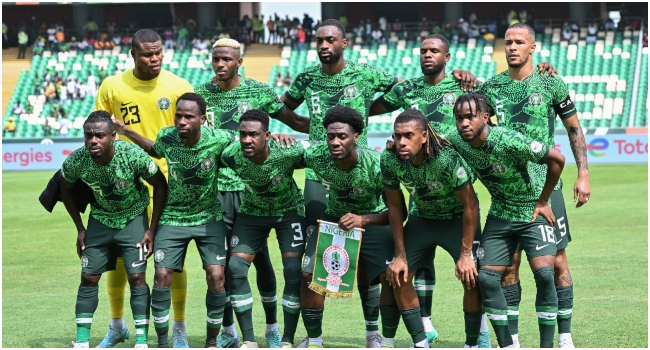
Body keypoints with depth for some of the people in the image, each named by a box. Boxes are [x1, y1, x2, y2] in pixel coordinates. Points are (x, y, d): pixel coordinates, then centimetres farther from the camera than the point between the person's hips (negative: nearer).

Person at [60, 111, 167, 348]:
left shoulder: (133, 155, -30)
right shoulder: (76, 161, -23)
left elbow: (160, 185, -14)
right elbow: (66, 189, 1)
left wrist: (152, 229, -13)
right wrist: (80, 228, 1)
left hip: (133, 218, -2)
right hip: (100, 219, 3)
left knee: (137, 277, -10)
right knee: (88, 277, 0)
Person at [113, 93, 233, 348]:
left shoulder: (220, 140, -20)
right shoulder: (167, 137, -13)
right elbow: (155, 150, 12)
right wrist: (126, 131, 7)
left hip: (210, 218, -1)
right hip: (173, 217, 1)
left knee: (216, 276, -14)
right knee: (162, 275, -9)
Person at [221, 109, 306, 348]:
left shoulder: (289, 152, -34)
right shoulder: (231, 156, -27)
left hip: (289, 210, -2)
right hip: (252, 211, 2)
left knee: (294, 270, -14)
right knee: (236, 267, -11)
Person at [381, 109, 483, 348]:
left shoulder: (447, 159, -35)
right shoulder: (389, 160, -22)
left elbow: (470, 205, -24)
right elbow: (394, 206, -8)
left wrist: (465, 254, -23)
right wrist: (400, 255, -8)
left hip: (458, 218, -4)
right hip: (421, 218, 4)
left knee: (471, 277, -19)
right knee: (397, 276, -5)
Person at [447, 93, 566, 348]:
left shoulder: (509, 142, -30)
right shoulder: (456, 140, -12)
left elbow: (557, 159, -22)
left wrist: (543, 201, -13)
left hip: (533, 213, -6)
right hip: (500, 215, 6)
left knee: (544, 274, -20)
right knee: (487, 278, -4)